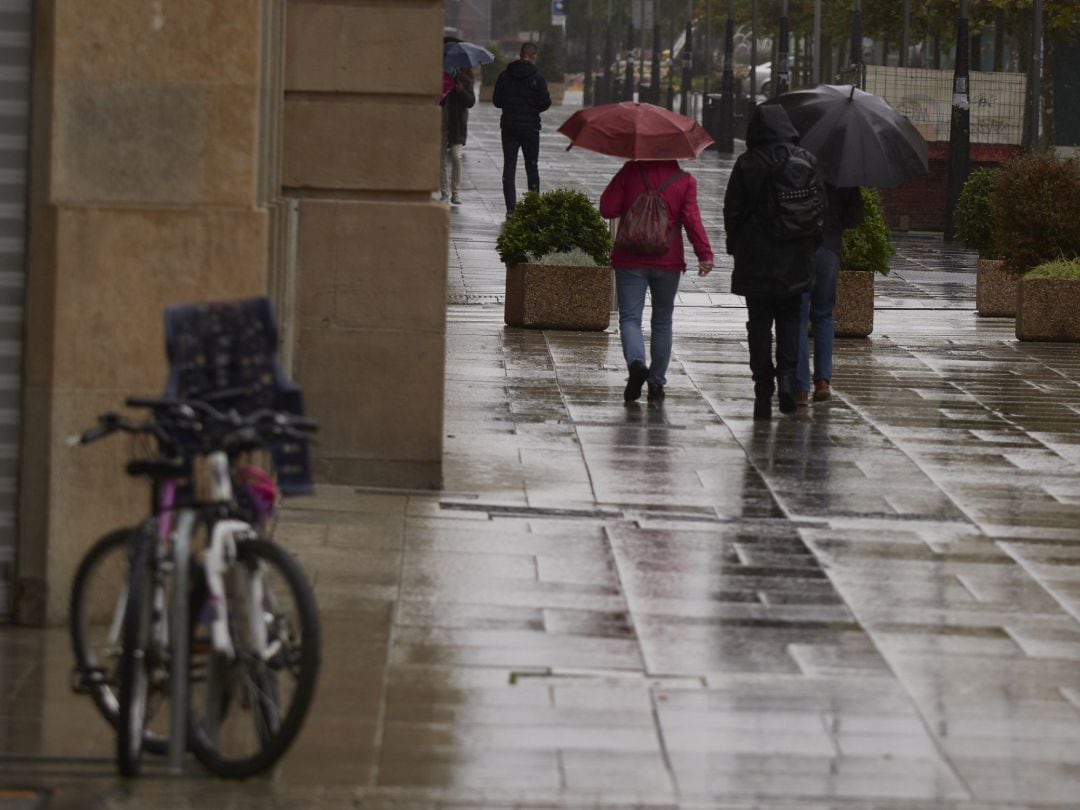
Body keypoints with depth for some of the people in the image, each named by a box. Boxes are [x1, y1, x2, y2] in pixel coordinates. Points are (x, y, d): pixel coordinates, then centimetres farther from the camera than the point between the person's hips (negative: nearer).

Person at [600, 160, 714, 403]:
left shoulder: (630, 172, -2)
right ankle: (656, 382, 11)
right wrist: (705, 254, -12)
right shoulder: (685, 181, -2)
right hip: (668, 262, 1)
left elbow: (607, 209, -3)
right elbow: (692, 219, -11)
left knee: (630, 317, -1)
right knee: (662, 321, 13)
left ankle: (636, 362, -29)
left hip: (630, 260, -1)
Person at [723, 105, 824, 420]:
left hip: (756, 260, -2)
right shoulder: (806, 161, -1)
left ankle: (763, 393, 2)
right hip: (795, 262, 2)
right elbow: (819, 205, 0)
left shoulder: (747, 164, -6)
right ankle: (787, 372, -8)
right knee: (790, 319, 15)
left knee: (759, 324, 5)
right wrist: (812, 243, 9)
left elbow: (733, 210, -3)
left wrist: (735, 245, 10)